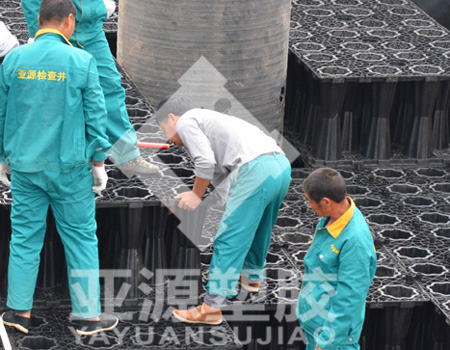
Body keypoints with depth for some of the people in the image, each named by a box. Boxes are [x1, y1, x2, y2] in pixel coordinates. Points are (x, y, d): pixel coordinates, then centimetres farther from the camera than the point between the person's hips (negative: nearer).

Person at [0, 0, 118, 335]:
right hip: (70, 169, -3)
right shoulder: (81, 62, -9)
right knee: (81, 238, 7)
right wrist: (99, 163, 4)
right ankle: (88, 314, 12)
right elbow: (96, 117, -6)